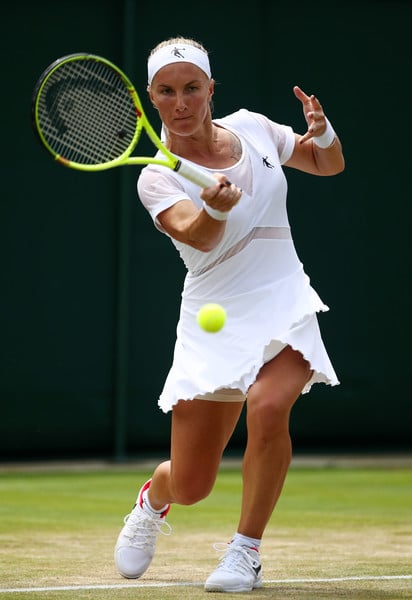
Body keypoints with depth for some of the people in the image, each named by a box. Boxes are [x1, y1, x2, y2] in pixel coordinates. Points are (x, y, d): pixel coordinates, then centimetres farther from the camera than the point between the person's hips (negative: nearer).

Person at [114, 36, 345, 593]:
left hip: (285, 309, 1)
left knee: (267, 408, -31)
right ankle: (153, 500, 38)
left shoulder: (252, 127, 4)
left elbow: (329, 164, 19)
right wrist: (215, 208, -49)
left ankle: (247, 550, -11)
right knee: (190, 487, -2)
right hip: (214, 322, -1)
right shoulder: (157, 177, -7)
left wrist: (321, 131, -4)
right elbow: (198, 236, -26)